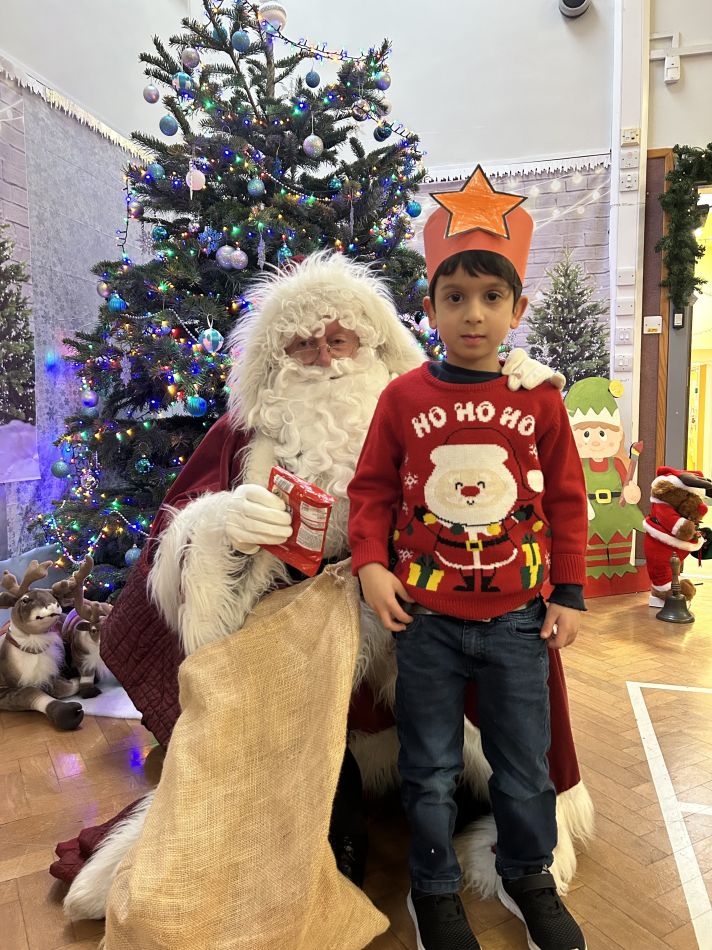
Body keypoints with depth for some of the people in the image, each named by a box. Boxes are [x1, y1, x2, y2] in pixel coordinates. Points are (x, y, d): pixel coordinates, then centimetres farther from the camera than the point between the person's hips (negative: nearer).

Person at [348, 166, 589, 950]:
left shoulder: (539, 399, -2)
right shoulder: (403, 397, -4)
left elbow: (566, 499, 3)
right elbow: (371, 487, 1)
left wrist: (568, 593, 3)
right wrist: (370, 564, -11)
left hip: (518, 617, 1)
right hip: (426, 616, 0)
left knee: (524, 762, 17)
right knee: (430, 768, 14)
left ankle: (528, 878, 45)